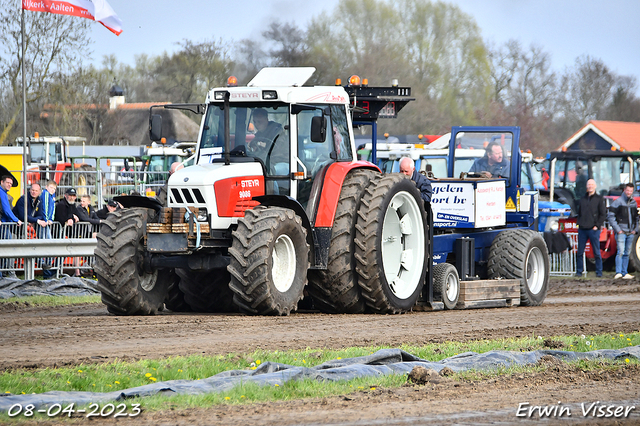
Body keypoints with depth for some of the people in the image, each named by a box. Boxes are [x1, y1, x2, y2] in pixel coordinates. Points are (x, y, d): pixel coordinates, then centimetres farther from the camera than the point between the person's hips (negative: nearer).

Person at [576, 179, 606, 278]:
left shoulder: (599, 199, 3)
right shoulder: (582, 200, 16)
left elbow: (603, 214, -1)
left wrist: (597, 226, -9)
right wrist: (579, 223, 7)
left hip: (593, 230, -4)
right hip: (582, 229, 4)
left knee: (596, 252, -1)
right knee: (580, 252, 3)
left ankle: (599, 272, 4)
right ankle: (579, 272, 9)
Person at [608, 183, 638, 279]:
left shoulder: (634, 203, 13)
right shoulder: (618, 202, -4)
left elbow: (636, 217, 23)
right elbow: (610, 216, -5)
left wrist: (635, 229, 10)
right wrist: (617, 229, -10)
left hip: (630, 233, 5)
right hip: (621, 232, -5)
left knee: (627, 253, 7)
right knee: (621, 252, -15)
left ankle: (625, 273, 11)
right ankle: (618, 273, -17)